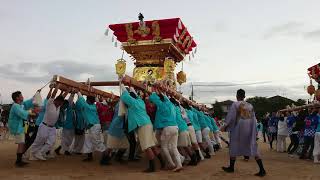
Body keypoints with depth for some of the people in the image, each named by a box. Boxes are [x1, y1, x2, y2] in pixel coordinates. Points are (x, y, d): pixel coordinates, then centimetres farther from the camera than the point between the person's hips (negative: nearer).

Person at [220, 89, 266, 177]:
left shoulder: (235, 104, -5)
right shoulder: (250, 105, 10)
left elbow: (231, 117, -7)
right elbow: (254, 118, 10)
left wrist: (225, 126, 4)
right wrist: (254, 131, 15)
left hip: (239, 128, -4)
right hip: (250, 129, 4)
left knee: (234, 146, 10)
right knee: (253, 147, 5)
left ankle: (231, 167, 20)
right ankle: (262, 170, -2)